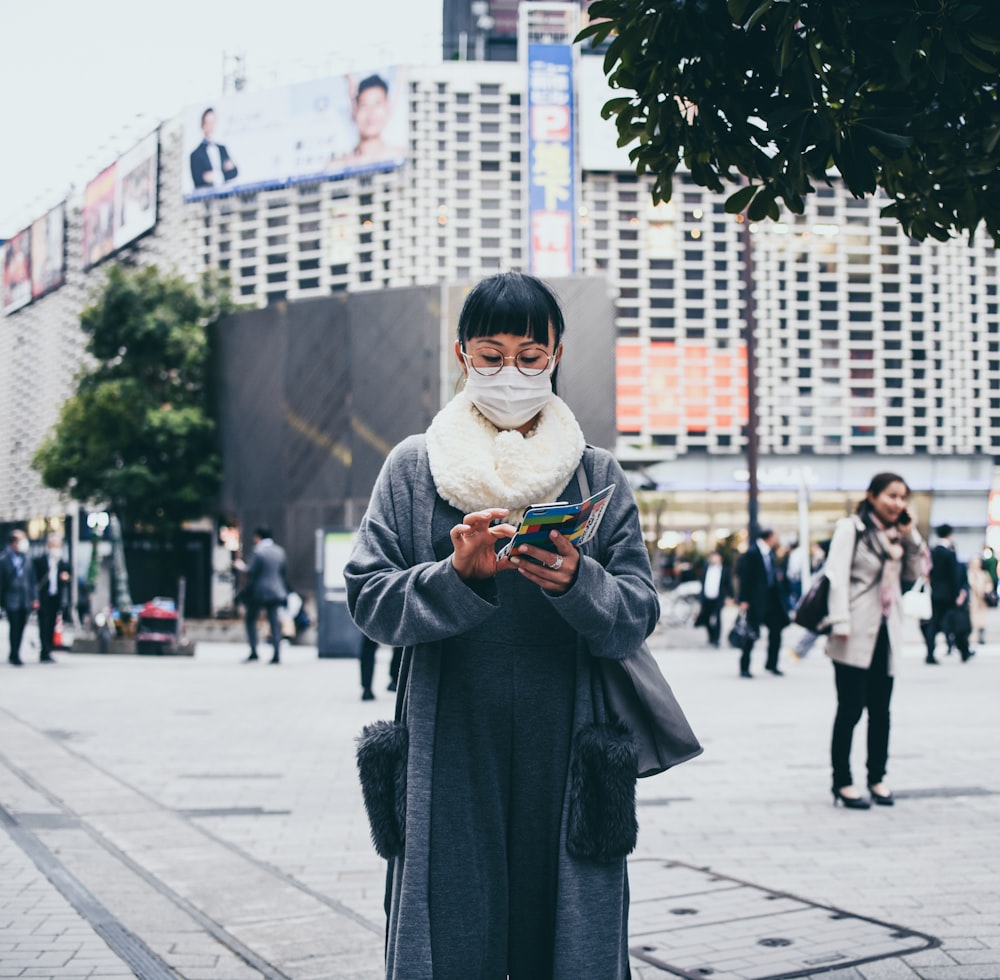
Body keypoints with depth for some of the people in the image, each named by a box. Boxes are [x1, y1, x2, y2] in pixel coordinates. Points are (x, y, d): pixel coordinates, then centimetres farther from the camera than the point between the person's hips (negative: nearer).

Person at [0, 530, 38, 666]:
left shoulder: (26, 559, 9)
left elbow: (32, 580, 10)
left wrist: (34, 598, 5)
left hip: (26, 600, 4)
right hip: (12, 600, -4)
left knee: (21, 627, 8)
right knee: (14, 627, -4)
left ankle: (14, 654, 19)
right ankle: (15, 655, 4)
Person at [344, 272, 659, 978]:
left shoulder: (598, 475, 10)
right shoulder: (414, 468, 7)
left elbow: (638, 616, 3)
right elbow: (370, 601, 0)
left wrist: (576, 582, -18)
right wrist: (458, 575, -17)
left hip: (566, 757, 1)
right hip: (450, 755, -1)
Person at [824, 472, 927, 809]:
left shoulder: (897, 535, 15)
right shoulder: (851, 528, -4)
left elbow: (914, 572, 15)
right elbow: (837, 576, -11)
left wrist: (910, 536, 4)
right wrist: (841, 623, -19)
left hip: (887, 633, 6)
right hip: (857, 634, -6)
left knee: (880, 711, 11)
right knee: (850, 710, -4)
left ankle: (877, 778, 21)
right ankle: (842, 782, 4)